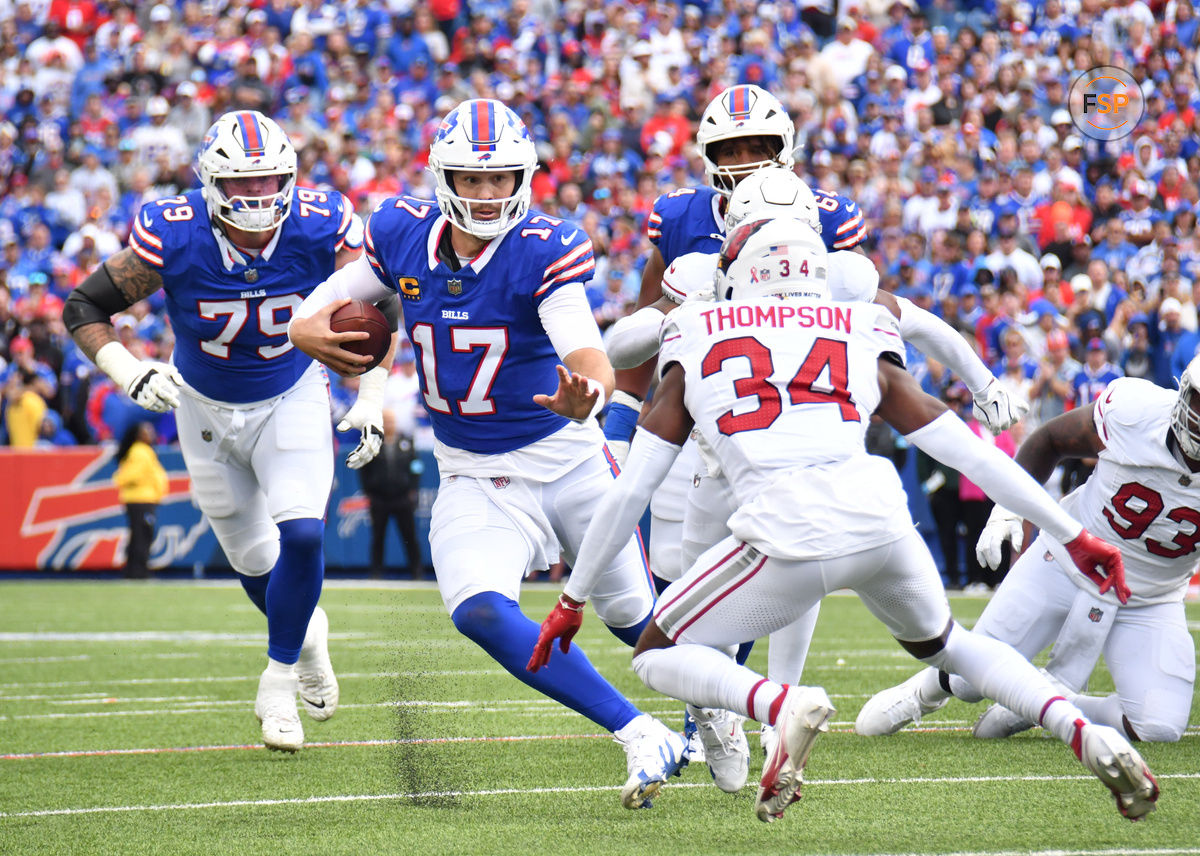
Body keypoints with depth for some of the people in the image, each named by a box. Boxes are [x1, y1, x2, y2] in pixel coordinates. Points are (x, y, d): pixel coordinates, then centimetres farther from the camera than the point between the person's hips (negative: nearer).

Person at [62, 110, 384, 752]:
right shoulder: (173, 237, -27)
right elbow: (84, 308, -16)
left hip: (292, 398, -1)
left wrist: (371, 400, -14)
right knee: (252, 559, 11)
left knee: (301, 535, -20)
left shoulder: (321, 229, -24)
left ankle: (278, 685, 0)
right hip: (206, 406, 1)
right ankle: (305, 633, 46)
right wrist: (128, 372, -31)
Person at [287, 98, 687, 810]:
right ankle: (643, 738, -19)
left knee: (633, 617, 13)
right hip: (473, 478, 2)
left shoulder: (545, 251, -19)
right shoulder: (403, 236, -6)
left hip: (567, 456, -2)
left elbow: (593, 362, -29)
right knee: (480, 611, -25)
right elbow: (328, 302, 9)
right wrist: (307, 328, -16)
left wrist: (584, 398, -53)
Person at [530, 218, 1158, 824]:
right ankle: (1083, 732, 9)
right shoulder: (865, 346, 24)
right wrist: (1073, 536, 30)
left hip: (785, 536, -3)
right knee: (943, 643, 32)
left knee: (656, 658, 16)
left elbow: (629, 493, 21)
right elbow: (973, 455, 23)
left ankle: (783, 706, -13)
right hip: (881, 523, 3)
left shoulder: (694, 348, 21)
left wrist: (572, 600, 31)